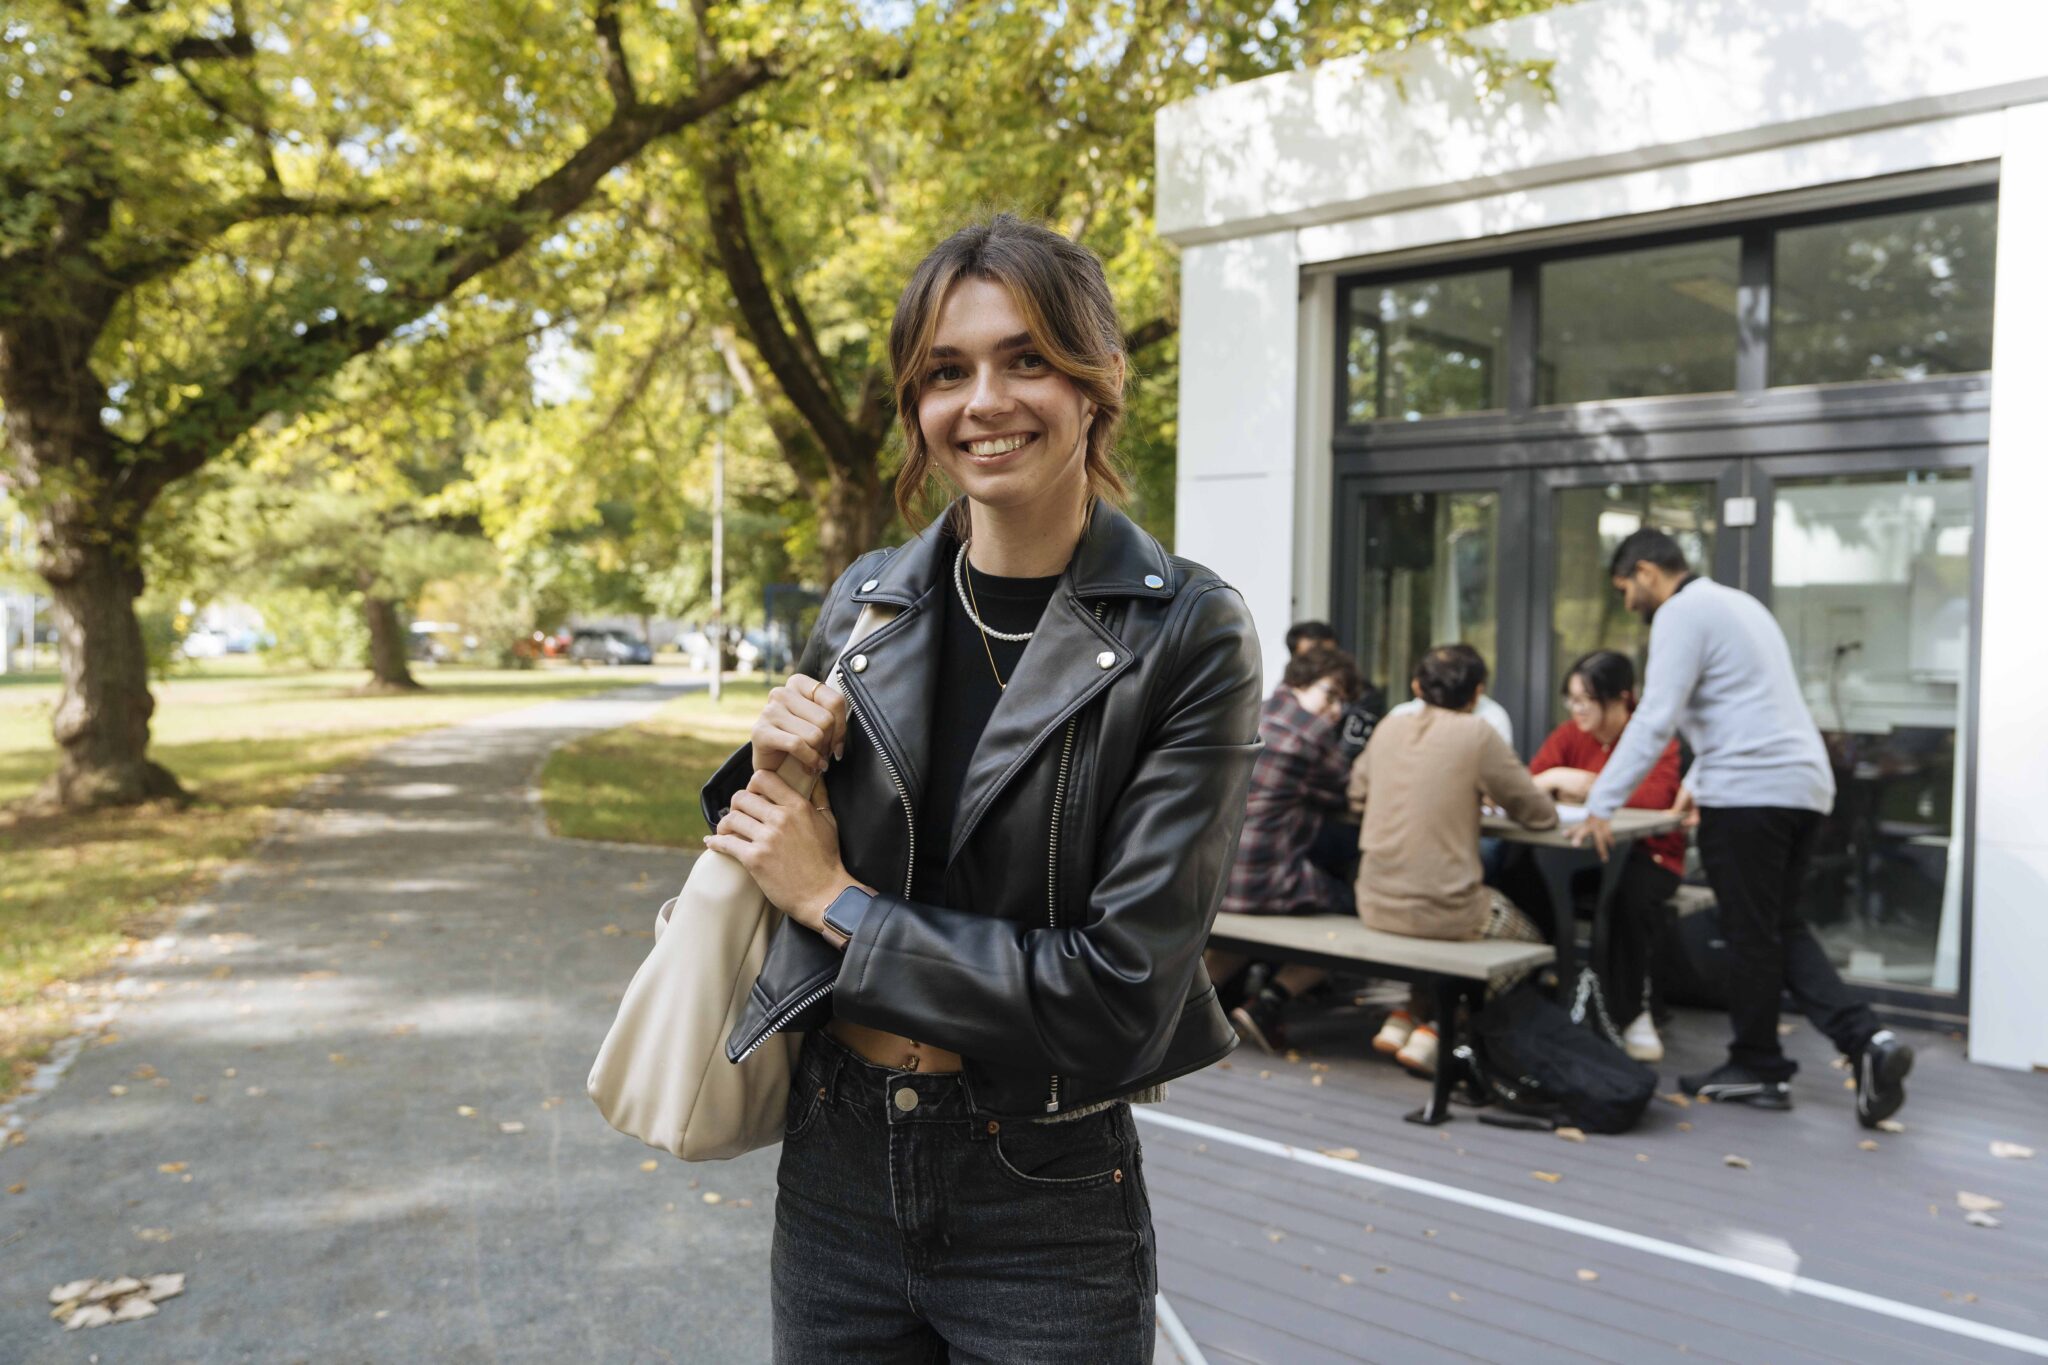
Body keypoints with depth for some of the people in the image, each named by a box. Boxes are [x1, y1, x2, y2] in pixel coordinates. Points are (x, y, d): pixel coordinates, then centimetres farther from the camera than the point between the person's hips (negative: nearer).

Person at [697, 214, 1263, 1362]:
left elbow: (1122, 988, -19)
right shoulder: (866, 602, -1)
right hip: (835, 1172, 4)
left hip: (1043, 1210, -4)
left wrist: (838, 902, -13)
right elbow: (776, 873, 10)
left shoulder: (1188, 634, -14)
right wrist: (769, 778, -11)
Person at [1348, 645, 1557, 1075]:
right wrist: (1490, 796, 18)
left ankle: (1404, 1018, 20)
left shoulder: (1391, 725, 5)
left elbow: (1357, 796, 17)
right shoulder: (1476, 734, -9)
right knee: (1529, 939, 21)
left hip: (1376, 904, 6)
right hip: (1442, 908, -6)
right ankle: (1433, 1033, 12)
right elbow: (1541, 816, -4)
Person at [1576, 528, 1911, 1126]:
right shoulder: (1738, 603, 22)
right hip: (1803, 785, 9)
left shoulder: (1681, 612, -8)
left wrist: (1600, 807, -16)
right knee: (1782, 928, 15)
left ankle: (1757, 1068, 13)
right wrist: (1698, 777, 32)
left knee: (1753, 935, 2)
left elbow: (1654, 719, -17)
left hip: (1748, 791, -9)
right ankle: (1865, 1038, 2)